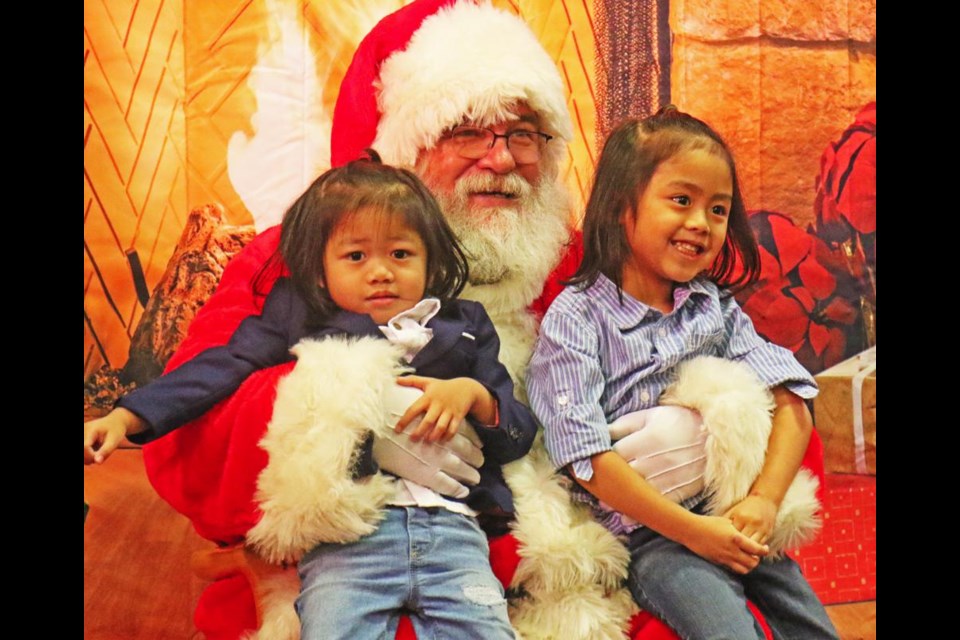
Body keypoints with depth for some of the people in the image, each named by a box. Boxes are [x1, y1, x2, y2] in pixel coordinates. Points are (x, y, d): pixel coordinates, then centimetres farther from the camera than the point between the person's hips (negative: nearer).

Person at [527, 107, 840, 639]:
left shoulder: (716, 307, 11)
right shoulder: (576, 317, -5)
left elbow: (791, 401, 3)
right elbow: (586, 457, -13)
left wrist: (765, 500, -13)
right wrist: (690, 529, -15)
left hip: (736, 520, 5)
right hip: (646, 531, -5)